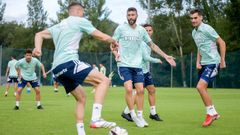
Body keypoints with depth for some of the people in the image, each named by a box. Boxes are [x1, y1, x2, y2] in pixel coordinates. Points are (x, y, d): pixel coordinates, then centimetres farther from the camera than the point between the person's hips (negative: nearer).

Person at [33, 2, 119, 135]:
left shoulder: (58, 26, 29)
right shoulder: (79, 21, 8)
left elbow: (39, 34, 25)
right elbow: (103, 37, 8)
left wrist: (38, 48, 7)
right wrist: (113, 41, 28)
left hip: (57, 69, 8)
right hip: (69, 63, -8)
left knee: (81, 97, 18)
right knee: (104, 80, -13)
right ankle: (95, 119, -26)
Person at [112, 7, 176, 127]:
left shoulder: (141, 30, 7)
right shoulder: (121, 28, -2)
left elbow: (152, 45, 14)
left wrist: (166, 56, 9)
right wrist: (116, 53, -16)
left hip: (137, 65, 3)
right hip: (124, 65, -3)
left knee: (140, 90, 1)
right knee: (129, 89, -16)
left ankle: (140, 116, 13)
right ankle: (133, 115, -2)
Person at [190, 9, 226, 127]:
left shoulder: (206, 29, -13)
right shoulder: (194, 32, 11)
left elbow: (222, 43, -11)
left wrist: (222, 60, -11)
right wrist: (198, 62, 10)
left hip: (213, 63, -9)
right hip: (203, 64, 9)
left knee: (200, 86, -19)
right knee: (202, 89, 8)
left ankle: (211, 113, -5)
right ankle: (213, 113, 21)